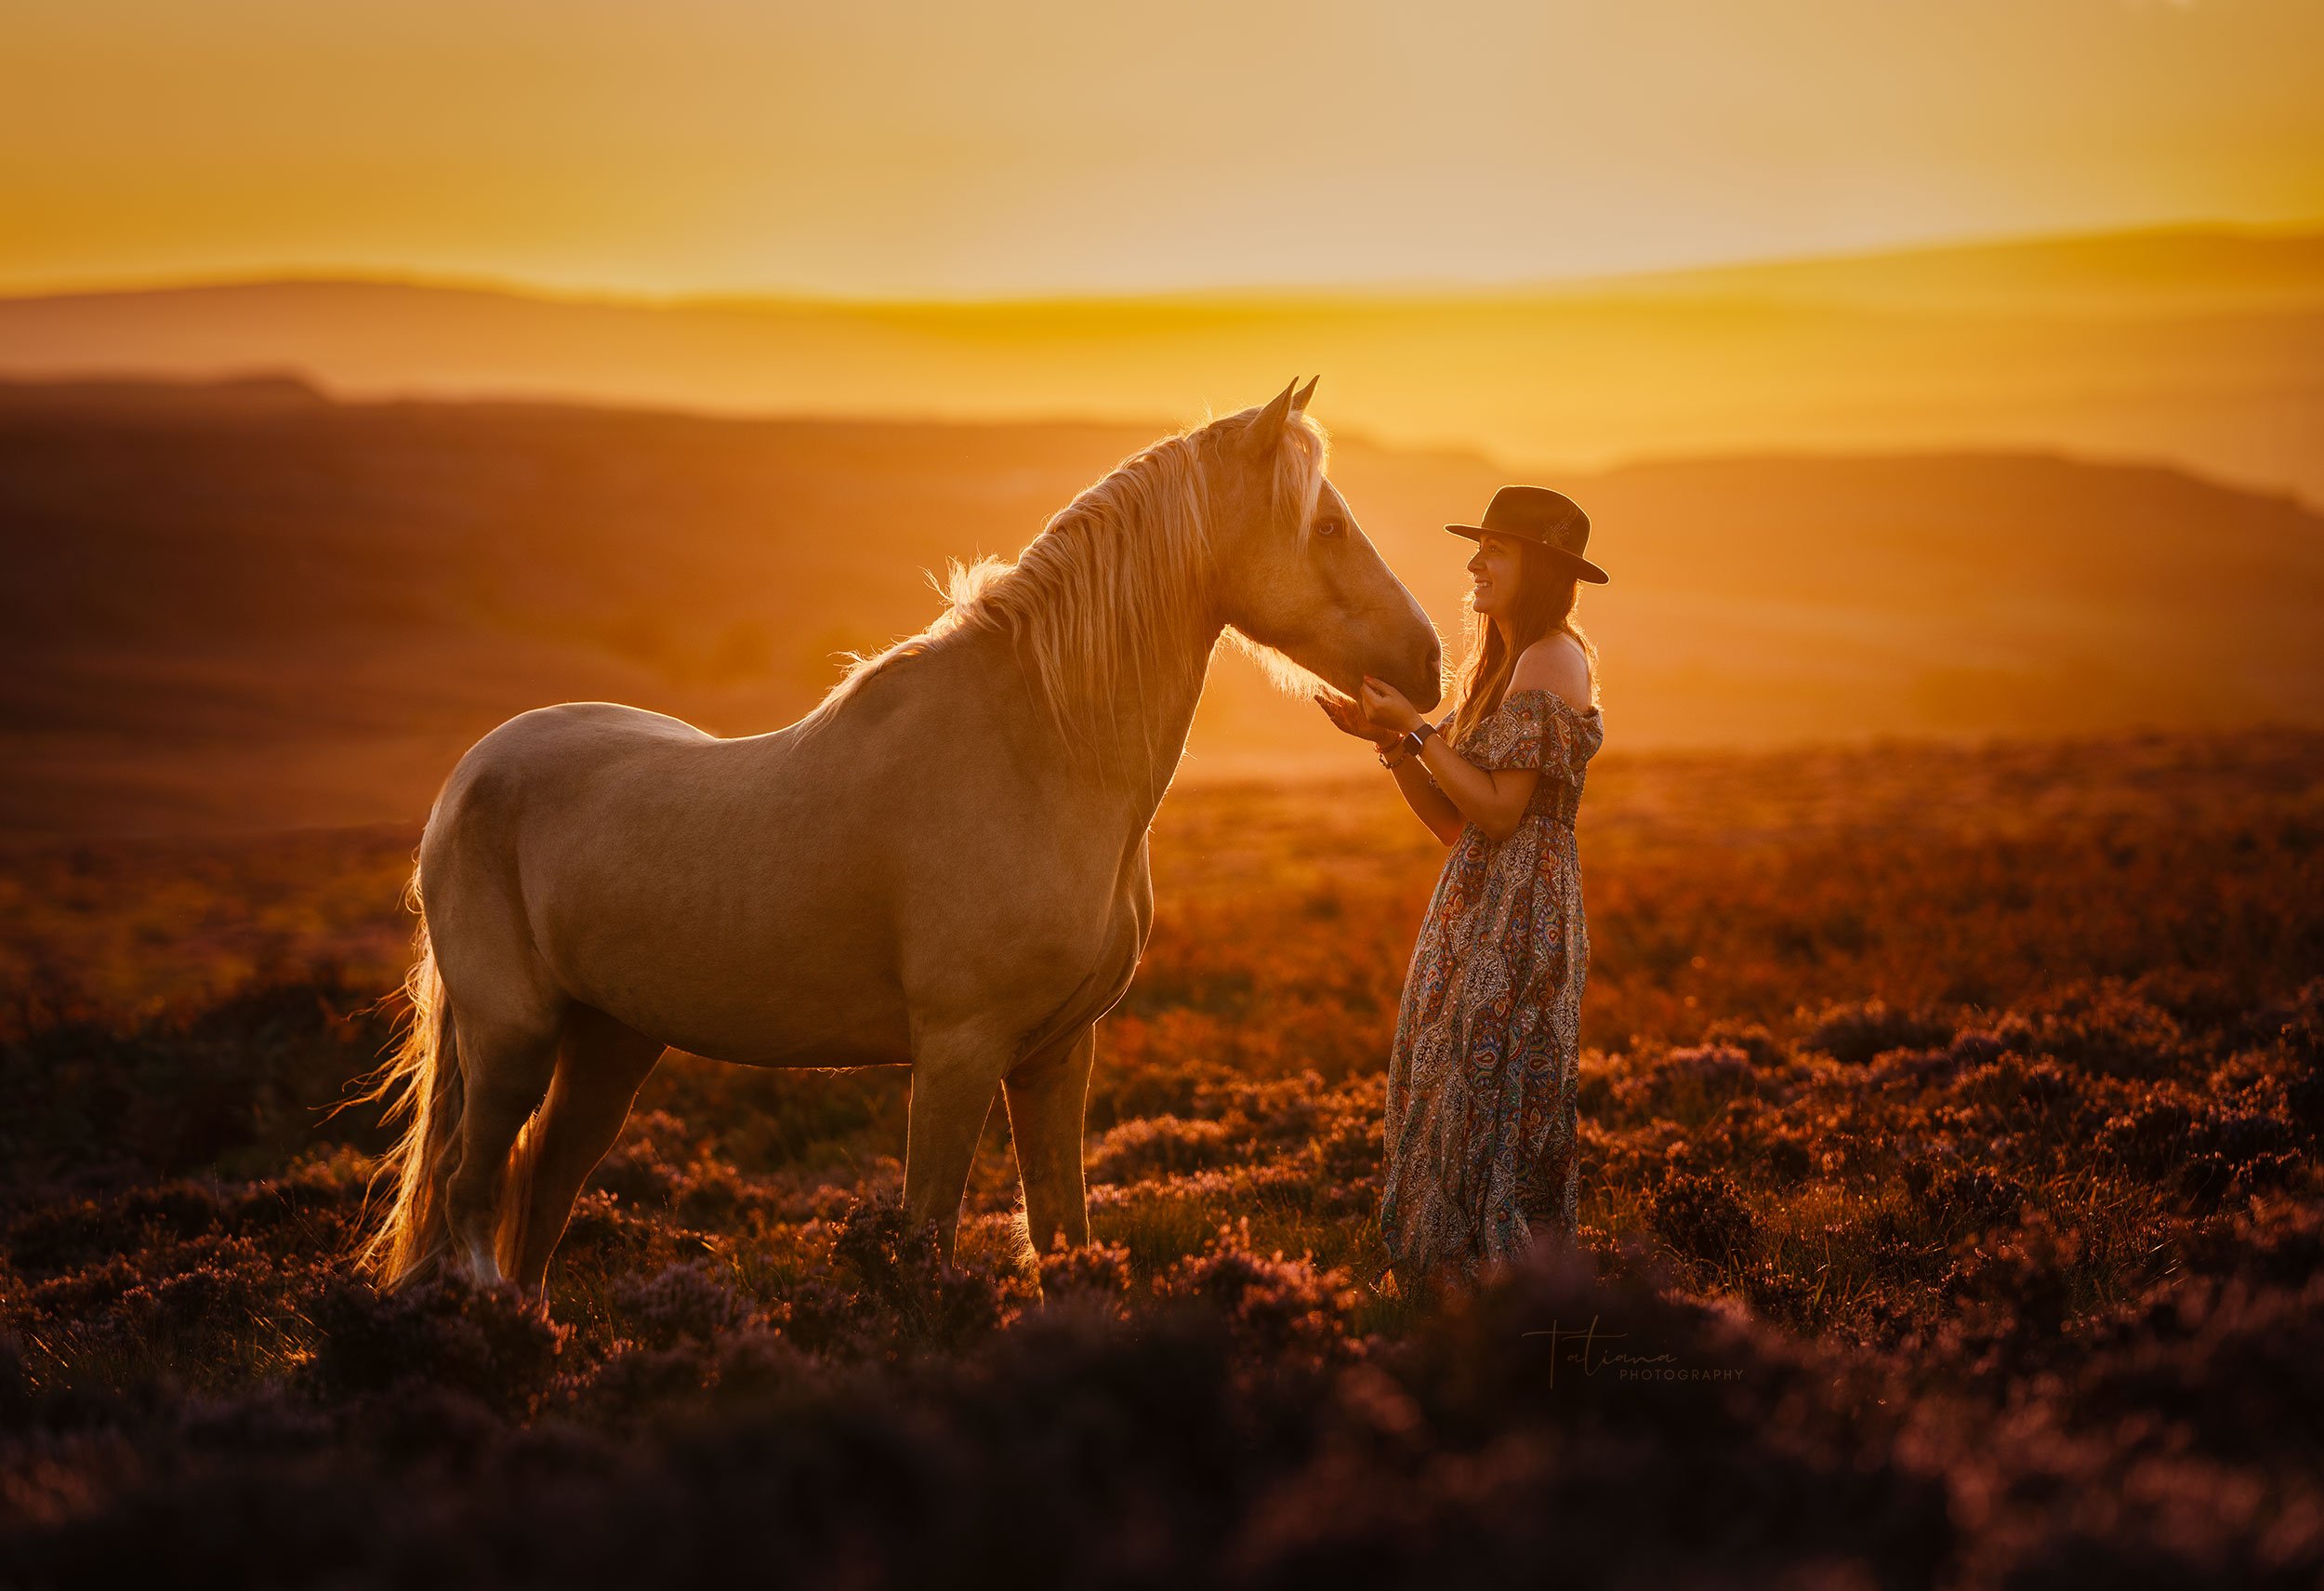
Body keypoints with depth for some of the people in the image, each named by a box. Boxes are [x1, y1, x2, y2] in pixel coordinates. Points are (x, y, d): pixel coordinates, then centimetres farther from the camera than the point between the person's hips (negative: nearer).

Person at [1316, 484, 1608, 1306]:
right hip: (1479, 907, 10)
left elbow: (1498, 810, -18)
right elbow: (1452, 822, 14)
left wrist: (1415, 729, -15)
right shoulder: (1503, 664, 18)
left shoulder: (1551, 663, -12)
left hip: (1516, 919, -10)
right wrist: (1389, 738, 3)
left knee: (1493, 1102, -8)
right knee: (1444, 1097, 10)